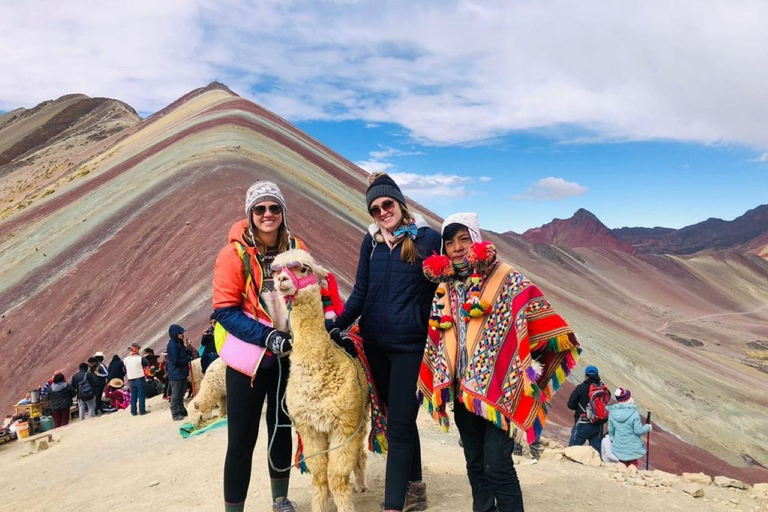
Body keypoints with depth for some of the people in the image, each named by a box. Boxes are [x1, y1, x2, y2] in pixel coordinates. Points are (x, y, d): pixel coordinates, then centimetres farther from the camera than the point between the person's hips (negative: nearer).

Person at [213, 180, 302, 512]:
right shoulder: (234, 253, -13)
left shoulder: (296, 248, -2)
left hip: (289, 356, 4)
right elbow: (224, 310, -14)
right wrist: (267, 337, -23)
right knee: (242, 439, 1)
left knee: (282, 428, 18)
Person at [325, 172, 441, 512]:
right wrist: (338, 325, -4)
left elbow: (439, 290, -1)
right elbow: (360, 291, 9)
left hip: (409, 345, -5)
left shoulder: (428, 238, -6)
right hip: (374, 343, 5)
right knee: (399, 416, 17)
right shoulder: (371, 240, 7)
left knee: (398, 424, -4)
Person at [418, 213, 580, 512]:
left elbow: (543, 322, -7)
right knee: (475, 465, 14)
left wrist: (527, 368, -8)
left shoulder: (507, 280, -7)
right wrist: (441, 380, 16)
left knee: (497, 465, -9)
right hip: (462, 389, 6)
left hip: (498, 389, -5)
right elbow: (435, 339, 19)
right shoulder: (444, 288, 9)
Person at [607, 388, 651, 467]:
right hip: (633, 448, -3)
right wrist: (648, 427, 2)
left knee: (622, 465, 20)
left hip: (619, 448, 3)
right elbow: (638, 430, -17)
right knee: (634, 464, 18)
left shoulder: (612, 413, -8)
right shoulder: (634, 414, -22)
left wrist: (612, 440, 21)